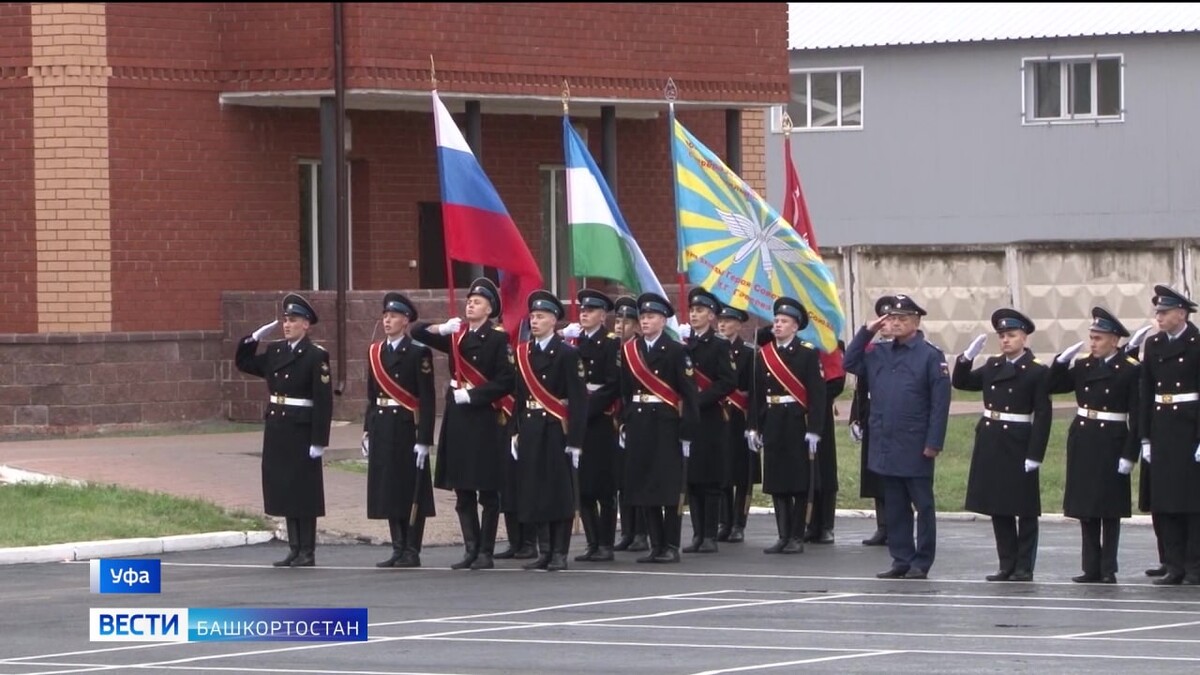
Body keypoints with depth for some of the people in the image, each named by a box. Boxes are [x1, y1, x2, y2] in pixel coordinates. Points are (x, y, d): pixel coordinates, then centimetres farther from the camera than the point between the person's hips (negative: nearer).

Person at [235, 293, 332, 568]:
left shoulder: (316, 356, -10)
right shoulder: (275, 351, 10)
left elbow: (324, 401, -14)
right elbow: (243, 363, 20)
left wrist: (319, 441, -17)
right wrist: (256, 336, 6)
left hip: (302, 431, -7)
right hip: (276, 430, 7)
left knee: (303, 492, -1)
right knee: (284, 490, 9)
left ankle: (307, 553, 6)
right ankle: (295, 549, 16)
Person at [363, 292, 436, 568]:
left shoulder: (418, 353, -7)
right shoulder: (375, 352, 12)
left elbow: (427, 399, -10)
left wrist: (424, 440, -15)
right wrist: (368, 431, 11)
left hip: (407, 428, -6)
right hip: (382, 428, 6)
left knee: (411, 491, -1)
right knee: (388, 490, 8)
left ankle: (411, 552, 3)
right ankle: (398, 549, 15)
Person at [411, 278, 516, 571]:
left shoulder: (498, 338, -5)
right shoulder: (456, 336, 12)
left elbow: (506, 381, -12)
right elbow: (416, 332, 14)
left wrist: (473, 395, -16)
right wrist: (442, 328, -3)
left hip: (485, 419, -6)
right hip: (457, 419, 6)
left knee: (488, 492, 0)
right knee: (462, 491, 7)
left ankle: (486, 552, 4)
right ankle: (471, 549, 13)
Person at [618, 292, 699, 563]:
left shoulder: (675, 351, -4)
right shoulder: (628, 350, 10)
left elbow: (688, 393, -7)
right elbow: (624, 391, 13)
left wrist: (686, 431, -11)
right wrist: (624, 424, 7)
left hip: (666, 424, -5)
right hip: (638, 425, 5)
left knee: (669, 487, -3)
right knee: (643, 487, 4)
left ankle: (671, 547, 2)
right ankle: (656, 545, 10)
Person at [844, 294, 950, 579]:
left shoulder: (930, 356, -6)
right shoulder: (878, 353, 11)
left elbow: (940, 402, -9)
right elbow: (849, 363, 16)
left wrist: (934, 443, -14)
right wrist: (866, 332, 6)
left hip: (915, 448, -6)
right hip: (885, 446, 6)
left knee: (923, 505, 2)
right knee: (894, 507, 9)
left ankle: (921, 563, 7)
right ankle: (901, 560, 15)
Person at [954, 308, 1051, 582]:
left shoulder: (1037, 372, -8)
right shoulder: (993, 366, 11)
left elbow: (1042, 415, -11)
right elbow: (961, 382, 14)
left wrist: (1035, 455, -16)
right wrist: (967, 357, -4)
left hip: (1019, 446, -6)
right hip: (991, 444, 6)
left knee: (1025, 509, 1)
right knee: (998, 508, 10)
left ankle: (1024, 567, 5)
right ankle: (1007, 565, 16)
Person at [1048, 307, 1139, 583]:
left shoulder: (1130, 370, -8)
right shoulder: (1083, 365, 7)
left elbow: (1137, 416, -10)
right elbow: (1052, 386, 10)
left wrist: (1129, 455, -15)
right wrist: (1061, 361, -5)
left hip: (1112, 444, -5)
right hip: (1082, 443, 5)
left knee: (1110, 509, 0)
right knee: (1086, 509, 7)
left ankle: (1108, 569, 5)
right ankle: (1092, 568, 13)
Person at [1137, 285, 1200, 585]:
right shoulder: (1153, 345, 10)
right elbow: (1145, 394, 11)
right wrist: (1145, 437, 7)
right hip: (1162, 433, 6)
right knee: (1165, 503, 4)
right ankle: (1175, 566, 9)